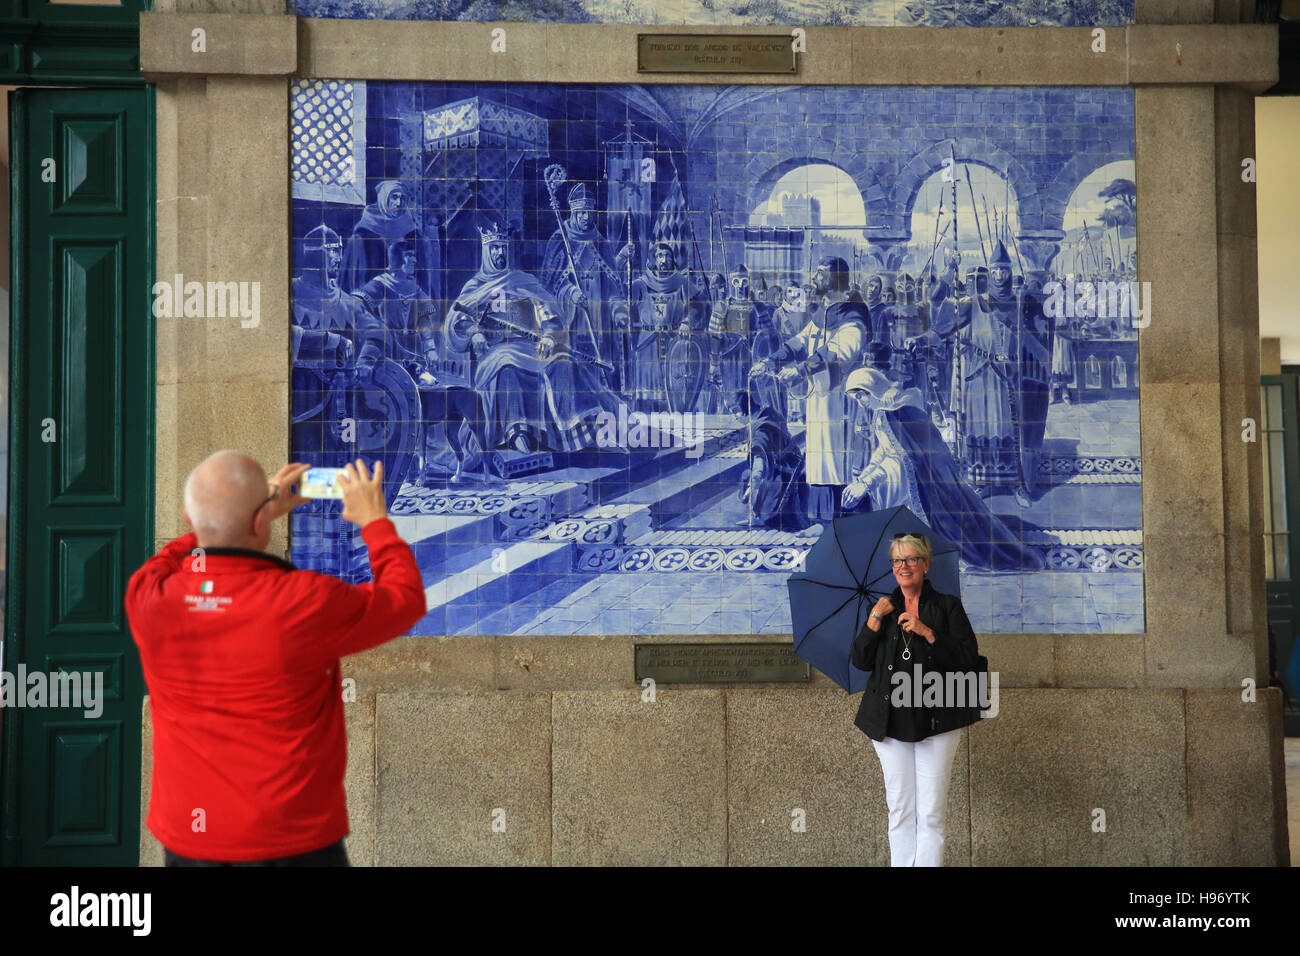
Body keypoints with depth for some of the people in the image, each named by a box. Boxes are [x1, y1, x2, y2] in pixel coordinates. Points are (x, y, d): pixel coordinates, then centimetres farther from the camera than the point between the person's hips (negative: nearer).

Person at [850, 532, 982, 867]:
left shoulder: (948, 606, 5)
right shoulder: (883, 607, 12)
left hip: (936, 719, -2)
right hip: (889, 720, 2)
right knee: (899, 810, 5)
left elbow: (969, 660, -4)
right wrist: (874, 620, -5)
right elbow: (860, 661, 6)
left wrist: (928, 632, -14)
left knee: (931, 813, -4)